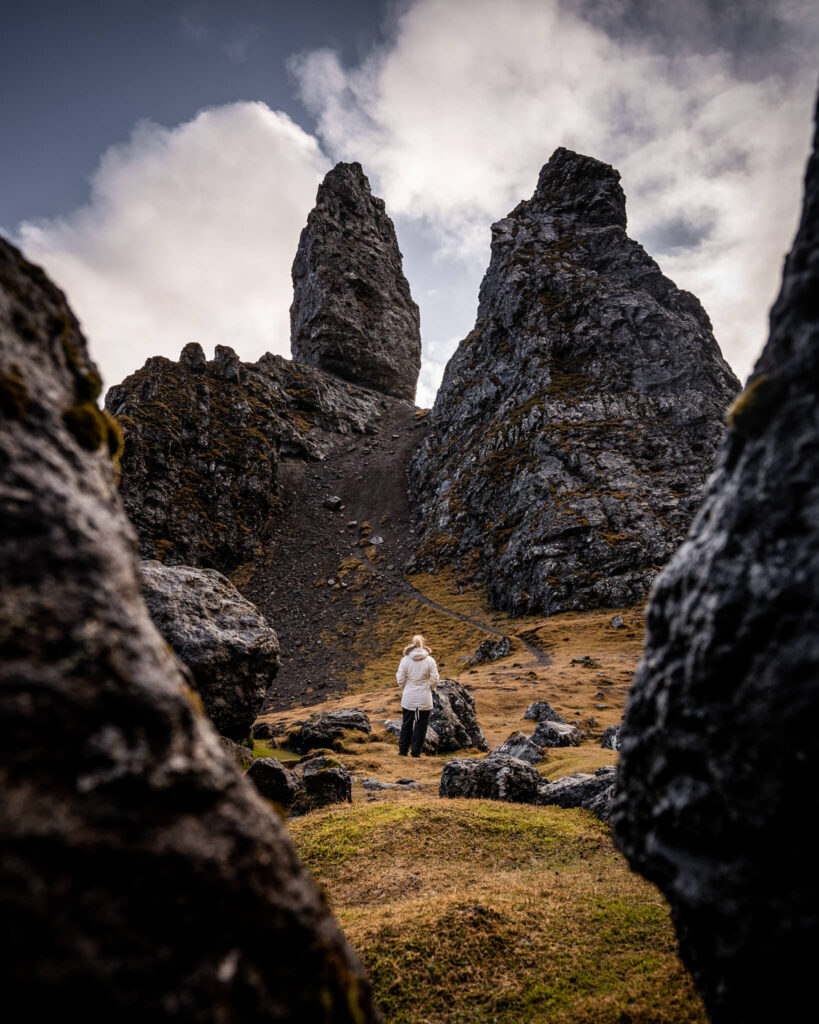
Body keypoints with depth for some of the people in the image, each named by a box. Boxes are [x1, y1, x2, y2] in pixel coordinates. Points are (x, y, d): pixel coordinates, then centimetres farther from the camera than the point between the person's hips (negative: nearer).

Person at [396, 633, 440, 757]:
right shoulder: (430, 660, -9)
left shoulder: (405, 660, -8)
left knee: (406, 724, 15)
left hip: (408, 699, 1)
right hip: (424, 699, -1)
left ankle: (403, 751, 23)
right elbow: (434, 680, -7)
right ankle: (416, 753, 13)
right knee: (421, 725, 10)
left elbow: (400, 681, -5)